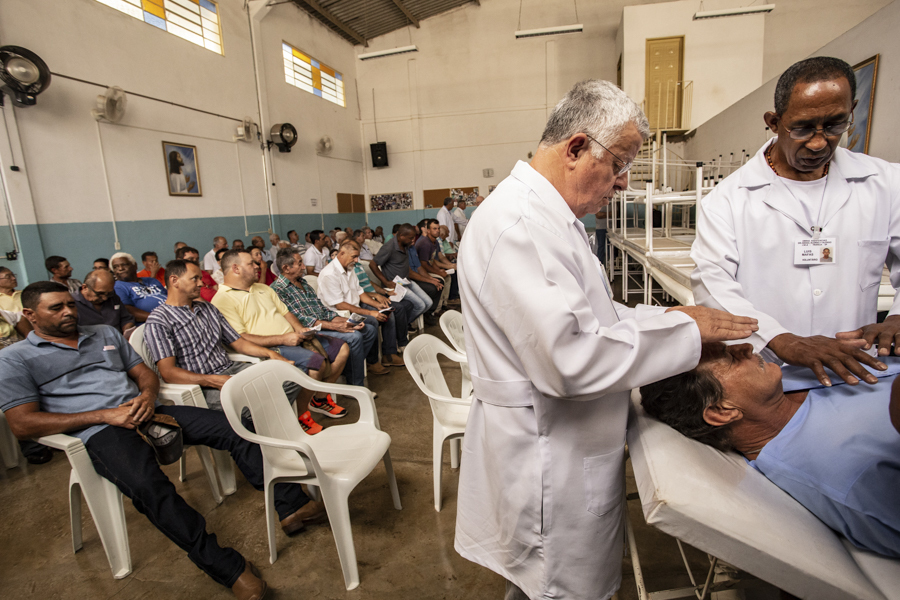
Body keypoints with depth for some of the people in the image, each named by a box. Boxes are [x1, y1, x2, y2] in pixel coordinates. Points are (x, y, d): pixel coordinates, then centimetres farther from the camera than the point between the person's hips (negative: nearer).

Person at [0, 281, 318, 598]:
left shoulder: (105, 334, 22)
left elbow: (145, 373, 21)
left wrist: (148, 396, -4)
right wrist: (105, 415, -13)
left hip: (142, 413, 6)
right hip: (100, 431, -5)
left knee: (231, 427, -12)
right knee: (148, 485, -35)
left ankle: (291, 504, -10)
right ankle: (227, 568, -28)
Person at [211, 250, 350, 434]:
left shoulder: (263, 288, 19)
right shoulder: (223, 300, -9)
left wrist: (299, 329, 0)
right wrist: (283, 339, -21)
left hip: (293, 338, 9)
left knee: (342, 348, 3)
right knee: (315, 360, -31)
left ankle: (320, 399, 17)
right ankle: (300, 416, -12)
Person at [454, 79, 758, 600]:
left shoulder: (548, 215, 11)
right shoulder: (516, 225, -25)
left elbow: (586, 316, 15)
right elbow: (570, 358, -31)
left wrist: (669, 317, 3)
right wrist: (685, 330, -19)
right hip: (547, 463, -9)